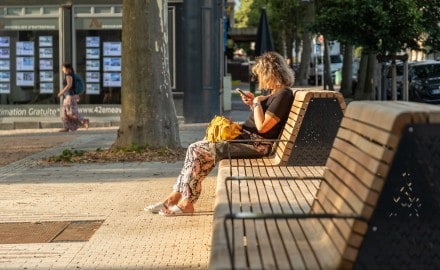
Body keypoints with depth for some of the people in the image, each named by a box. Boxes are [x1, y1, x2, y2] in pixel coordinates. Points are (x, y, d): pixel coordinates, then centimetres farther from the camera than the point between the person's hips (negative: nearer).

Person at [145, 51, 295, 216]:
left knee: (197, 150, -13)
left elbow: (262, 127, -21)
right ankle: (175, 197, 0)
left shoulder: (283, 95, -16)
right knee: (196, 150, 2)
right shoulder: (275, 93, 15)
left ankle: (186, 204, -7)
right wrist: (253, 103, 10)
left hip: (257, 144, -10)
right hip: (247, 137, 10)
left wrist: (257, 103, -9)